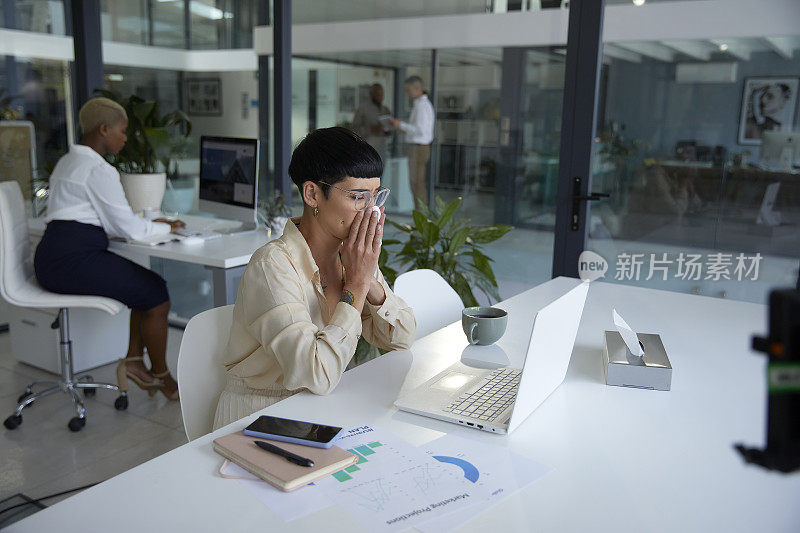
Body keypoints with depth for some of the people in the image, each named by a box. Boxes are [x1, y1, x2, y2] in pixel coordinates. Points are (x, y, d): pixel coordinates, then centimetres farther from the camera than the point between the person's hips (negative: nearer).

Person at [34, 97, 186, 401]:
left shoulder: (67, 162, 21)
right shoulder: (98, 169, -11)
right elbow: (129, 229, -11)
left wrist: (151, 224, 17)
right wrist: (164, 227, 6)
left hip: (54, 259, 11)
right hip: (72, 259, -10)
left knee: (147, 285, 10)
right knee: (156, 294, -8)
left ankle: (133, 359, 9)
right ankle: (161, 377, 5)